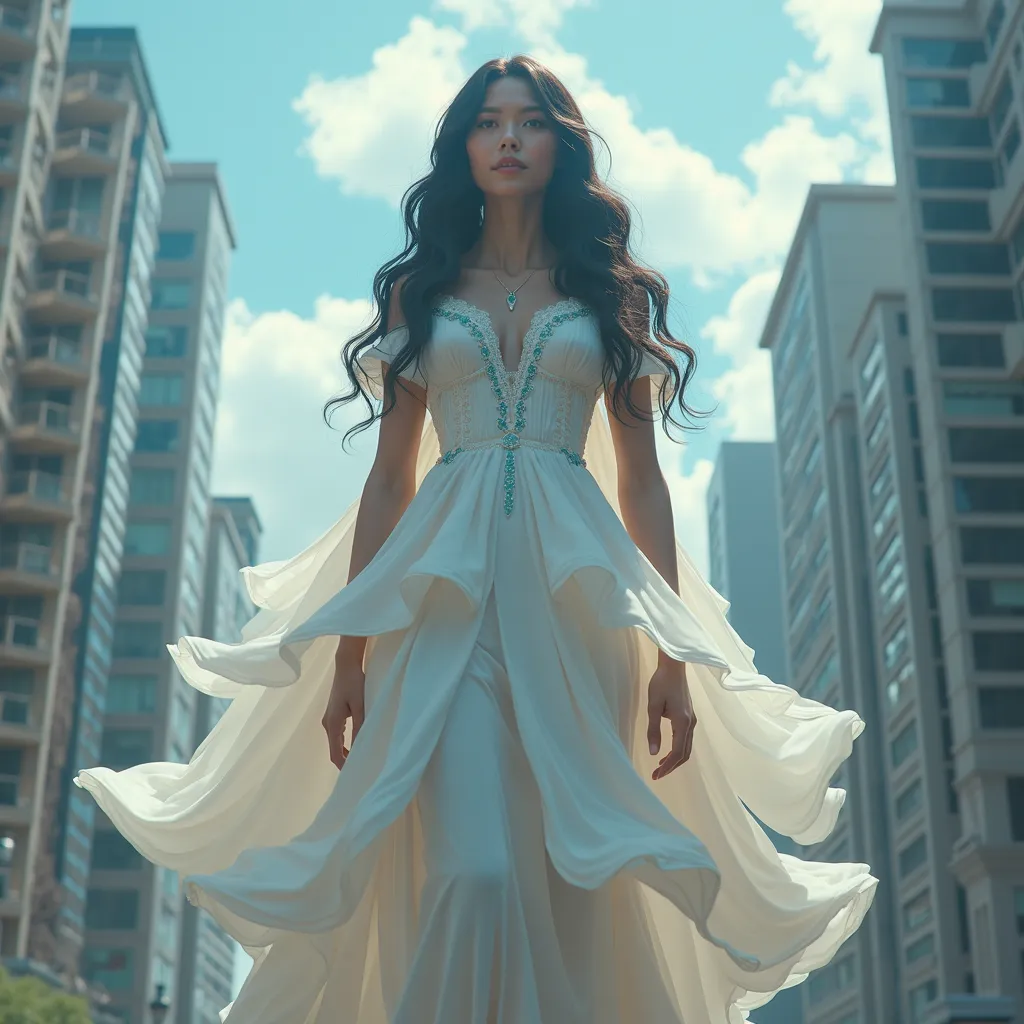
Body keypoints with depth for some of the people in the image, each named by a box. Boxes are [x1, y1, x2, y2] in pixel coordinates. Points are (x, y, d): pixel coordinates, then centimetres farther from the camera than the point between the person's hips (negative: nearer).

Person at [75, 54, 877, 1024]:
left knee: (567, 883, -2)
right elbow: (387, 478, 11)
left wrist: (674, 658, -1)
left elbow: (641, 478, 9)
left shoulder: (613, 291, 15)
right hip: (445, 590, 0)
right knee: (470, 877, -17)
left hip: (575, 590, 1)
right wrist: (347, 653, 2)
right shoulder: (418, 289, 16)